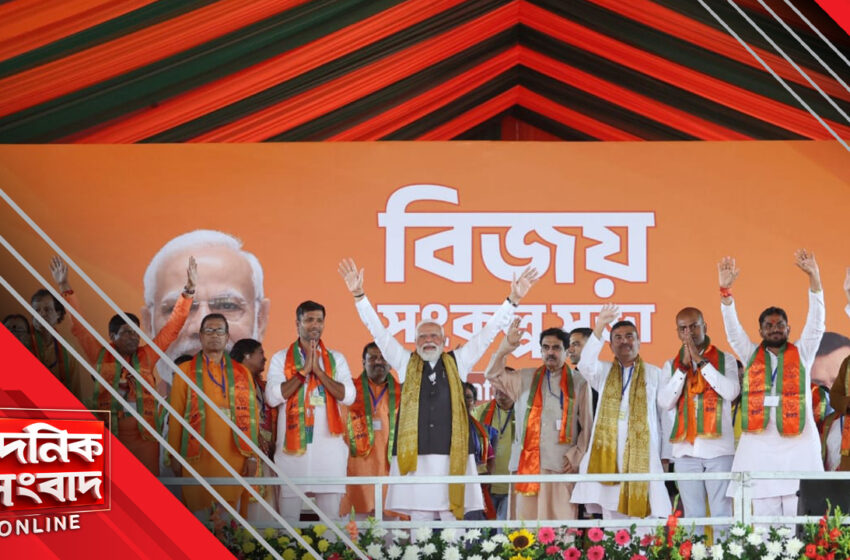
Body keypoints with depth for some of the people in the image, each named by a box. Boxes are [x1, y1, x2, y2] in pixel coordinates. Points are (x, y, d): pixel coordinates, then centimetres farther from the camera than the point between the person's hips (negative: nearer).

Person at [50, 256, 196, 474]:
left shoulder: (147, 356, 10)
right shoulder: (100, 357, 7)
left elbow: (173, 327, 9)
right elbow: (78, 326, 5)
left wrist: (188, 290, 1)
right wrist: (65, 288, -1)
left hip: (144, 437, 1)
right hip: (108, 436, -1)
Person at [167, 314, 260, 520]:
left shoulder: (242, 373, 12)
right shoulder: (186, 370, 7)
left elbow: (252, 415, 10)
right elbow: (176, 415, 5)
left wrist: (252, 455, 4)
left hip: (234, 459, 2)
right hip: (198, 457, -1)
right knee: (199, 513, -1)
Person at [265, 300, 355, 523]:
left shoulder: (336, 359, 11)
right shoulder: (280, 359, 7)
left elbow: (349, 396, -3)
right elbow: (272, 397, -7)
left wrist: (319, 371, -10)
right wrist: (304, 370, -9)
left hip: (329, 446, 1)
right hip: (292, 446, -1)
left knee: (331, 515, 1)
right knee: (289, 518, 1)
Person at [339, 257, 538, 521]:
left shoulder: (457, 362, 13)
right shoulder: (406, 363, 13)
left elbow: (488, 333, 10)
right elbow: (379, 333, 8)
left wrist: (513, 300, 1)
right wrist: (359, 295, -1)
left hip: (452, 457, 0)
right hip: (415, 457, 0)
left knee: (452, 520, -1)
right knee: (418, 522, 1)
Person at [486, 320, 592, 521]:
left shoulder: (579, 383, 6)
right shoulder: (525, 379, 13)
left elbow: (587, 425, 6)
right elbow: (493, 375, 7)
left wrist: (576, 455, -3)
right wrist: (507, 346, -5)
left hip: (563, 465, -2)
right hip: (530, 463, 2)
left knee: (562, 521, -4)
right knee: (528, 517, -2)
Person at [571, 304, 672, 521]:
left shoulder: (654, 374, 9)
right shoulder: (604, 372, 13)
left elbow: (666, 415, 8)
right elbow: (585, 365, -10)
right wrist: (599, 328, -20)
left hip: (643, 454, -1)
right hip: (608, 454, 2)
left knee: (643, 514, -7)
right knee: (612, 514, 0)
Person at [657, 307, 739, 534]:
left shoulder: (725, 360, 7)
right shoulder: (671, 366, 12)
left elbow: (732, 391, -11)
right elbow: (665, 402, -1)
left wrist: (701, 361, -11)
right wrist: (683, 366, -7)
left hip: (718, 448, -2)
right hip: (686, 449, 2)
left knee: (722, 512, -4)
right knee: (693, 514, 3)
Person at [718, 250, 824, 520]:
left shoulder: (802, 354, 11)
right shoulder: (751, 355, 14)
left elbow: (816, 323, 0)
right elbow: (733, 329, 2)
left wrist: (814, 278, -13)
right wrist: (725, 289, -12)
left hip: (799, 446, -1)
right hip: (759, 447, 1)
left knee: (799, 515, -5)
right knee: (765, 516, 0)